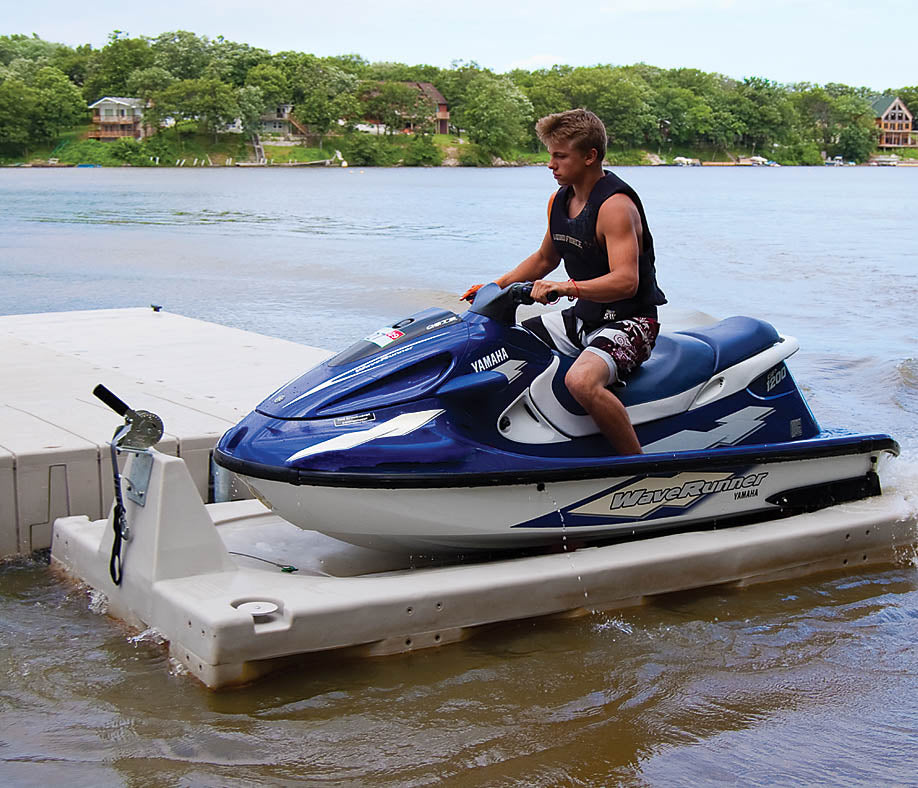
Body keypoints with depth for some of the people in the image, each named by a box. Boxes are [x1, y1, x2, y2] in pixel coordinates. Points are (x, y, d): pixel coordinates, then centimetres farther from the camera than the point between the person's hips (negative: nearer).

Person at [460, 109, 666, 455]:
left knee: (581, 380, -37)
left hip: (630, 320, -9)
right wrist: (496, 286, 13)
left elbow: (626, 281, -30)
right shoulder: (559, 201, 8)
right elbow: (544, 259, 24)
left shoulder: (616, 205, -19)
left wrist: (567, 287, -43)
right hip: (584, 317, 10)